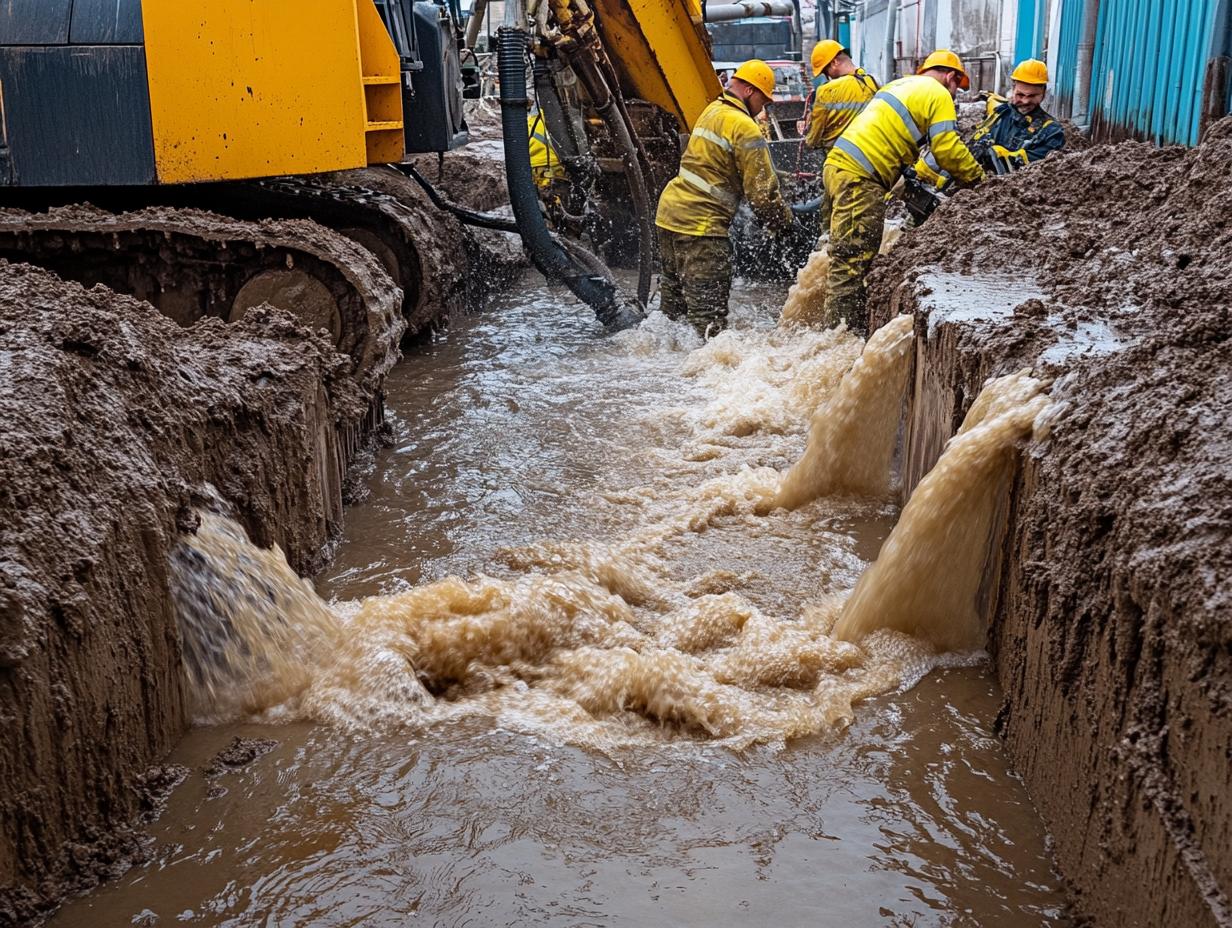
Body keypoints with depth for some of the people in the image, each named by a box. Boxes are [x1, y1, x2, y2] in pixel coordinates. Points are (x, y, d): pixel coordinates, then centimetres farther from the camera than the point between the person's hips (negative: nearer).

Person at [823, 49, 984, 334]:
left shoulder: (901, 84, 29)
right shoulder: (938, 94, 1)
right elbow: (948, 149, -7)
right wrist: (979, 179, 5)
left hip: (840, 165, 10)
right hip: (859, 177, -10)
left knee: (850, 258, 12)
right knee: (852, 260, -10)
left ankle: (855, 329, 17)